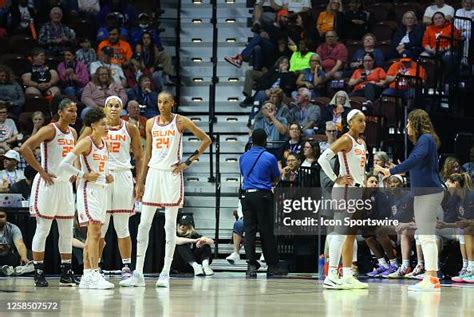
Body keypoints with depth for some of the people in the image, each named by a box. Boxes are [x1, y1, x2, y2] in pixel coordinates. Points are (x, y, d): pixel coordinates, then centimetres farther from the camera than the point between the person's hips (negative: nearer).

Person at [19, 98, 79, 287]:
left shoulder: (73, 133, 10)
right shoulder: (49, 130, -13)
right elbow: (25, 148, -21)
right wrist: (41, 171, -19)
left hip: (65, 184, 8)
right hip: (48, 184, -8)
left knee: (67, 231, 9)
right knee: (43, 230, -3)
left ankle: (66, 272, 15)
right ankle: (39, 273, 2)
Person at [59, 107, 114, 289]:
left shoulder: (105, 144, 13)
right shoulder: (86, 143, -10)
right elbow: (64, 164, -15)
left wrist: (107, 177, 9)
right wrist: (84, 175, -17)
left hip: (102, 190, 9)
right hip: (89, 190, -9)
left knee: (94, 234, 9)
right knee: (94, 231, -16)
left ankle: (86, 276, 14)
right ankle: (95, 275, -20)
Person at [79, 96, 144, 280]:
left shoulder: (130, 129, 6)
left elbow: (139, 156, 10)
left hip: (123, 176, 0)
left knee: (122, 226, 2)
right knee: (99, 226, 2)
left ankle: (126, 267, 7)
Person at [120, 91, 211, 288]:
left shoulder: (181, 122, -2)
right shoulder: (151, 123, 10)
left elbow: (206, 140, 1)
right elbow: (148, 153, 15)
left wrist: (189, 162, -5)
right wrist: (141, 181, 12)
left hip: (172, 174, -4)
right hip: (153, 173, 4)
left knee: (170, 226, -2)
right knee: (144, 224, 1)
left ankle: (165, 273, 1)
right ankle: (138, 274, 4)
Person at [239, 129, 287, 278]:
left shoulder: (243, 157, 8)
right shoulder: (269, 158, -5)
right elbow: (276, 179, 6)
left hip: (246, 194, 3)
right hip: (263, 195, -3)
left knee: (249, 230, 5)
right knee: (266, 232, 1)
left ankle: (251, 265, 1)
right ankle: (272, 266, 5)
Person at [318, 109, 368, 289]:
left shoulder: (362, 143, 15)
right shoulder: (346, 140, -12)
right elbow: (323, 159, -21)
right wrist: (335, 179, -17)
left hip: (358, 190, 9)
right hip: (345, 189, -9)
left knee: (352, 235, 9)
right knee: (340, 232, -11)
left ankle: (348, 276, 13)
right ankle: (331, 276, -13)